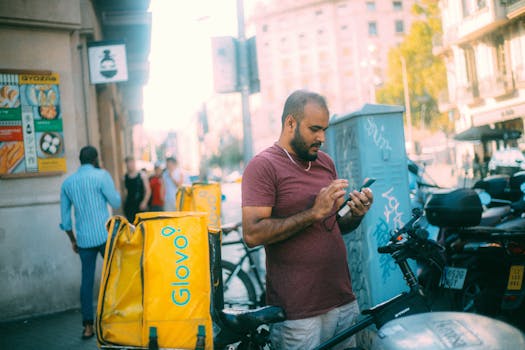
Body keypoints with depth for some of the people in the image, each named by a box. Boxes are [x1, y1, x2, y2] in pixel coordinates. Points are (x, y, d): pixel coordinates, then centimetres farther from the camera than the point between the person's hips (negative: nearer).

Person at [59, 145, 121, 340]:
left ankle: (88, 327, 6)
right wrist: (115, 191, 16)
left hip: (83, 239, 4)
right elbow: (116, 202, -3)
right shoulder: (101, 175, -5)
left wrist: (73, 240, 23)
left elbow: (65, 217, 14)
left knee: (87, 280, 6)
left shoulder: (67, 183, 11)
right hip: (104, 235, -4)